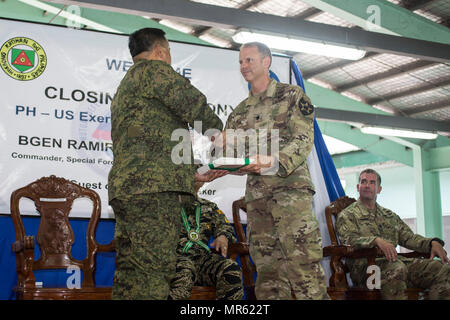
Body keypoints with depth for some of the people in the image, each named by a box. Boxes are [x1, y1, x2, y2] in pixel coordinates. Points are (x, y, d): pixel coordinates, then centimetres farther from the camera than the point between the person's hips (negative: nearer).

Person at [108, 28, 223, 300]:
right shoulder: (153, 70, 3)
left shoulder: (125, 87, 33)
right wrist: (217, 130, 14)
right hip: (153, 186, -10)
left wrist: (197, 174, 29)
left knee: (131, 273, 6)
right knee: (154, 269, -14)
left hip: (125, 186, 10)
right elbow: (193, 103, -7)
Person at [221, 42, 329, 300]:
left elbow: (304, 140, -7)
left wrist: (275, 161, -23)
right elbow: (232, 157, 21)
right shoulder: (240, 112, 21)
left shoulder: (291, 95, 5)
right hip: (256, 194, 6)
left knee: (302, 262, -13)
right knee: (268, 269, 3)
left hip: (291, 185, -6)